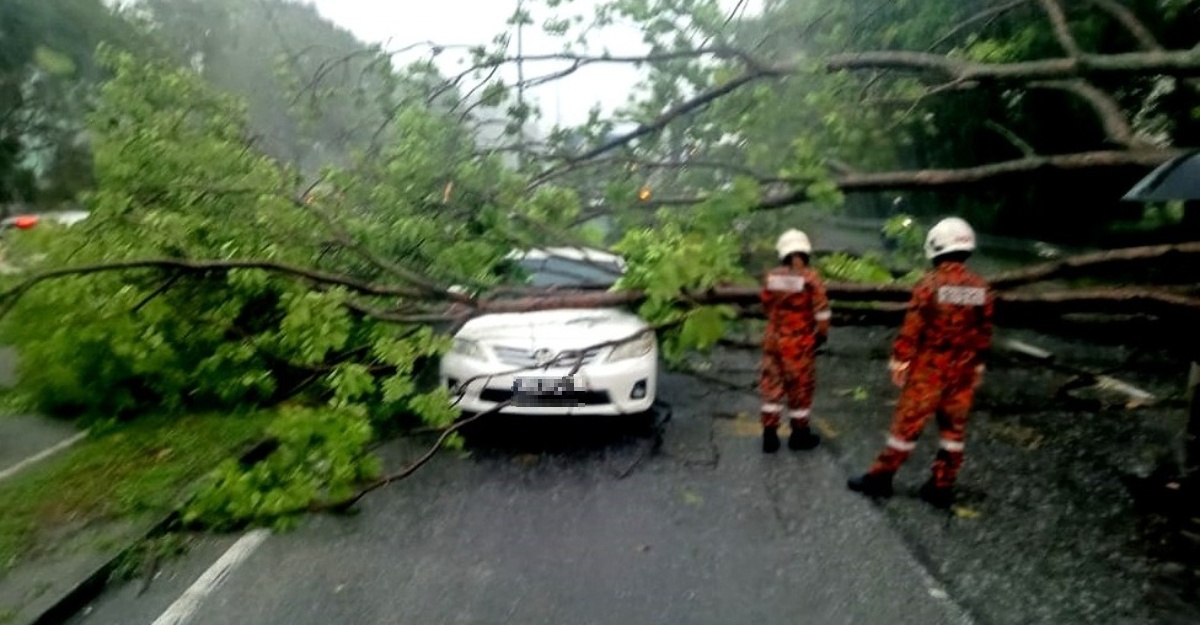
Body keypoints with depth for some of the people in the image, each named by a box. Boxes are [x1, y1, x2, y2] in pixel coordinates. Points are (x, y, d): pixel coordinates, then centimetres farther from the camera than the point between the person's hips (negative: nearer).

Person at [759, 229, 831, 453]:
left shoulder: (771, 276, -2)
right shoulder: (810, 278, -14)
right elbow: (822, 312, -13)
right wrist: (822, 334, 4)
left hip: (773, 340, 4)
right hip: (800, 343, -3)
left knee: (772, 385, 11)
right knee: (800, 388, 10)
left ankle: (769, 435, 13)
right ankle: (799, 435, 23)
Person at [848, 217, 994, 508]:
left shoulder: (928, 284, -14)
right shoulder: (981, 288, 1)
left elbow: (912, 328, -14)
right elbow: (984, 334, 7)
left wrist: (899, 361, -6)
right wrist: (977, 366, 18)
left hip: (928, 369, -4)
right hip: (963, 371, 4)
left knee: (907, 423, 3)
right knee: (954, 428, 12)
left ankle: (881, 478, 12)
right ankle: (942, 487, 19)